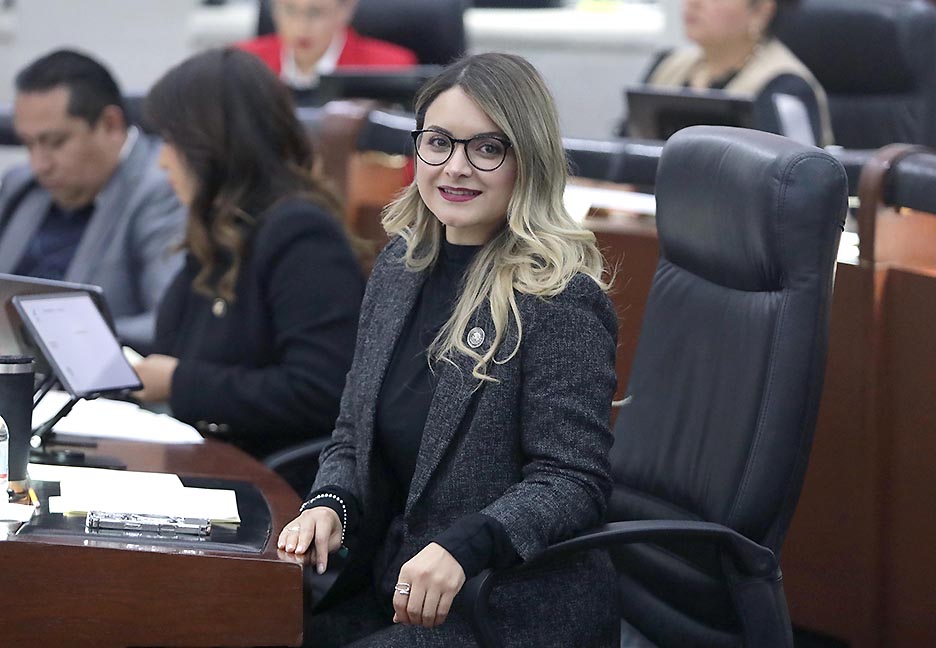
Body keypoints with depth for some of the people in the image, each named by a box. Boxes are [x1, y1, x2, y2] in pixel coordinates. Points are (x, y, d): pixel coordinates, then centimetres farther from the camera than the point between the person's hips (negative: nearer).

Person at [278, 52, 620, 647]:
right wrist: (329, 506, -5)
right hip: (390, 586, 7)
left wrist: (462, 547, -31)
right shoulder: (401, 266, 9)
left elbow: (571, 481, -16)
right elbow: (355, 435, 16)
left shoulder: (559, 300, -13)